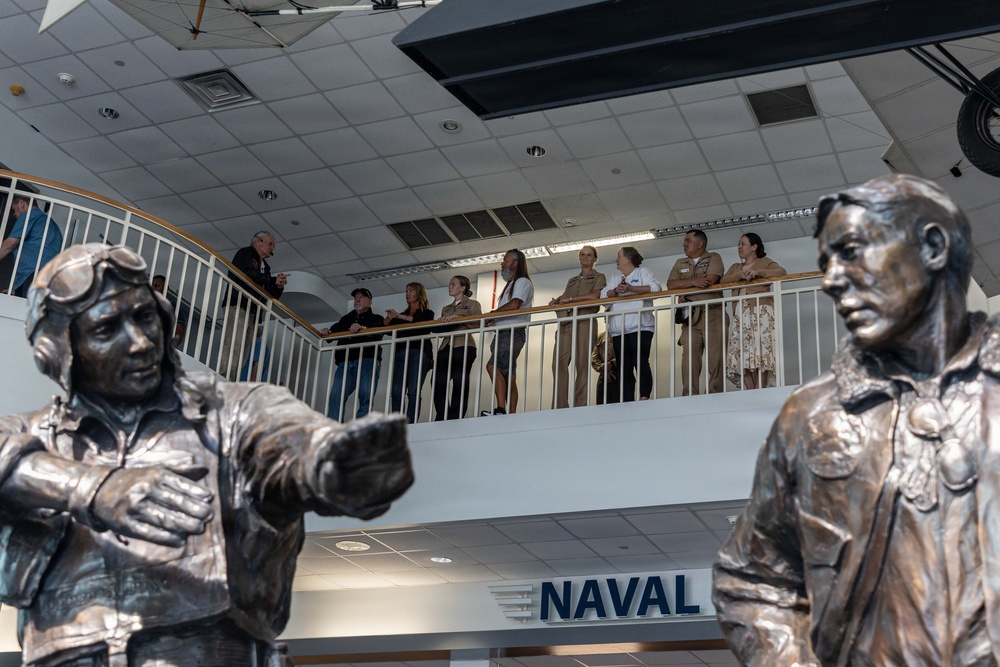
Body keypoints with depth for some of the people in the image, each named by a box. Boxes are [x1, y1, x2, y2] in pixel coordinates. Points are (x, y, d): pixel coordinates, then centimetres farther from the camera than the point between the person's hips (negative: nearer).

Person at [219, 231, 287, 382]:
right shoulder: (245, 254, 8)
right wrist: (273, 280, -5)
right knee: (233, 347, -20)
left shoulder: (265, 266, 27)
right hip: (238, 307, -8)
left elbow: (271, 296, 26)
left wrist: (279, 286, 4)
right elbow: (245, 274, -12)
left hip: (252, 314, 8)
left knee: (240, 357, -4)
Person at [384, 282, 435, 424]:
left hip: (418, 352, -4)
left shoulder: (427, 313, 14)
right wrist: (389, 318, -8)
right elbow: (385, 327, 15)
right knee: (396, 392, -10)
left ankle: (410, 424, -22)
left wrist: (401, 317, -15)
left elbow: (423, 322, -8)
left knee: (413, 392, -16)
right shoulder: (401, 315, 27)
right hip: (400, 352, 4)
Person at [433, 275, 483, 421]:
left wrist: (460, 319, -16)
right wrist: (441, 325, 0)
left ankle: (455, 419, -11)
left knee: (460, 384, -10)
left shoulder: (472, 305, 11)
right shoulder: (446, 309, 28)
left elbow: (478, 324, -4)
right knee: (438, 381, -10)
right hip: (446, 347, 5)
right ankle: (442, 418, -6)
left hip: (463, 347, -5)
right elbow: (440, 330, 22)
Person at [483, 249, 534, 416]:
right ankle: (512, 414, 3)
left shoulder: (523, 282, -2)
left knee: (493, 366, -24)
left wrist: (492, 314, -7)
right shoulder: (510, 285, 28)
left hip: (514, 332, -10)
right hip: (502, 333, 10)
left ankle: (501, 409, -31)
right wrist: (493, 319, 1)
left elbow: (514, 304, -18)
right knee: (508, 376, 5)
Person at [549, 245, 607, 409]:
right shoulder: (572, 281, 30)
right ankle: (559, 406, -13)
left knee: (582, 365, -11)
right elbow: (564, 298, 21)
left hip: (585, 321, -5)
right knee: (559, 364, -10)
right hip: (566, 323, 5)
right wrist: (557, 301, -2)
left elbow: (594, 296, -5)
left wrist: (569, 299, -4)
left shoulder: (599, 277, 13)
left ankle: (581, 405, -13)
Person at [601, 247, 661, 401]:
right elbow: (604, 295, 10)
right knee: (624, 368, 1)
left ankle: (644, 397, -22)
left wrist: (631, 288, -17)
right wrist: (616, 291, -10)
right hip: (619, 329, 6)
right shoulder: (614, 277, 26)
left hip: (640, 326, -6)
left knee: (640, 362, -16)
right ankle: (627, 402, -1)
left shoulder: (643, 272, 9)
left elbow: (655, 287, -10)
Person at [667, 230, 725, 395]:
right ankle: (689, 396, -10)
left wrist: (684, 287, -2)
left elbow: (710, 280, -9)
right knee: (689, 356, -7)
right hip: (690, 315, 3)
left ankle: (715, 394, -10)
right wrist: (694, 281, -8)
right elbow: (671, 285, 6)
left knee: (716, 356, -10)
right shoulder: (680, 264, 22)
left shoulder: (714, 258, 9)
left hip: (712, 314, -3)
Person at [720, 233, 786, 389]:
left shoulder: (765, 262, 14)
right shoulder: (735, 267, 29)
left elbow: (782, 272, -6)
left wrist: (758, 272, -15)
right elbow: (722, 281, 10)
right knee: (742, 354, -11)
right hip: (741, 314, 5)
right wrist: (741, 275, -6)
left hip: (761, 311, -5)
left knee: (761, 352, -17)